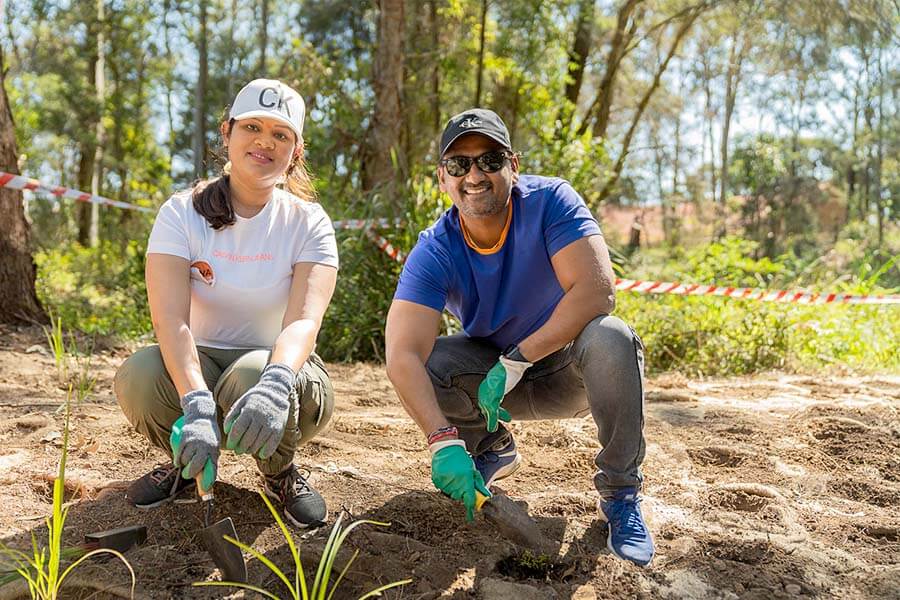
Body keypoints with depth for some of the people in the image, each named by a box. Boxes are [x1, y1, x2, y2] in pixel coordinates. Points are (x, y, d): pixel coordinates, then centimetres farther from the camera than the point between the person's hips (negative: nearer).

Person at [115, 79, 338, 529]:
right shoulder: (183, 213, -10)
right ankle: (189, 465, 3)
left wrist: (275, 383, -48)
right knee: (138, 377, -31)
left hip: (282, 365, -1)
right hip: (198, 367, 1)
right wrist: (198, 406, -41)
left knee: (254, 375, -36)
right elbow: (171, 319, -23)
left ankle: (280, 472, -1)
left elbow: (304, 320, -25)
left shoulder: (308, 223, -10)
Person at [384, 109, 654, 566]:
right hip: (492, 374, 2)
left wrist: (516, 361, -32)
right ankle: (492, 448, 7)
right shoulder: (435, 252, -18)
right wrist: (444, 442, -44)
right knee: (424, 362, -25)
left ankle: (620, 495, -15)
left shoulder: (550, 201, -20)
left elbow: (597, 291, -33)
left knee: (611, 339, -34)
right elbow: (401, 356, -30)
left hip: (566, 369, -2)